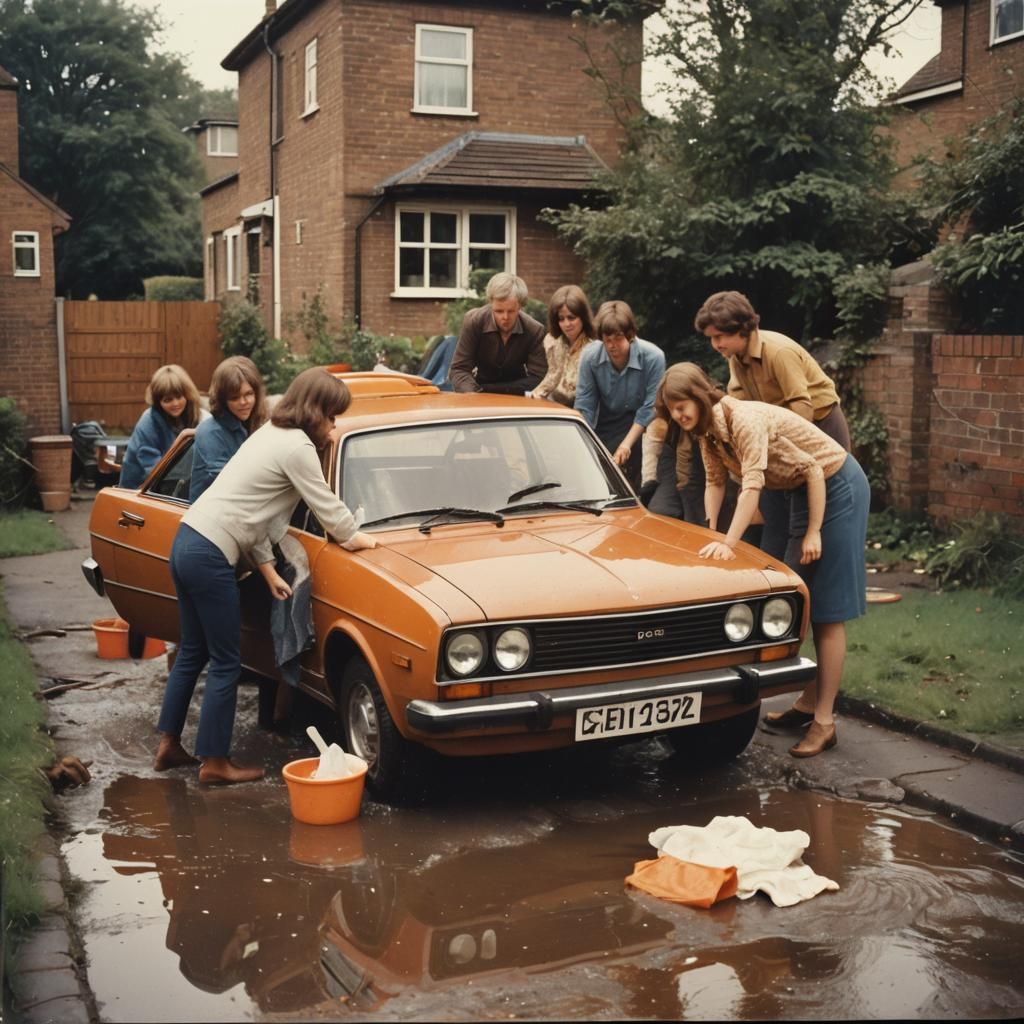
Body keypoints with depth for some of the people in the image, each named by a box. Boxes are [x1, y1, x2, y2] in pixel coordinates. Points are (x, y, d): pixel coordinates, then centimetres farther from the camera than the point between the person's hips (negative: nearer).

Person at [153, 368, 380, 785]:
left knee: (192, 651, 20)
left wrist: (268, 570, 13)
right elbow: (328, 507, -7)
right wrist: (357, 539, 12)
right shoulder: (297, 447, -13)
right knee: (225, 663, 2)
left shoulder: (271, 433, 15)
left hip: (186, 542, 10)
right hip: (209, 557, -10)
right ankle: (214, 762, 11)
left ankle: (169, 745, 29)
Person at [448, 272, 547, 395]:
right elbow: (459, 369, -18)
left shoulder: (535, 330, -19)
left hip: (516, 395, 2)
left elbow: (537, 379, -20)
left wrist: (488, 389, -28)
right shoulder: (473, 322, -20)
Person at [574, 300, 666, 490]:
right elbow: (584, 406, -11)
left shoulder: (653, 357, -24)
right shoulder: (590, 356, -17)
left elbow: (650, 408, -17)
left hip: (639, 431, -2)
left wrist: (627, 444, -20)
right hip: (604, 430, 2)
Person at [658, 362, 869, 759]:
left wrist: (728, 543, -36)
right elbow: (716, 482, 5)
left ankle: (824, 722, -3)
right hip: (804, 492, 9)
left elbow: (752, 486, -34)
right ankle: (808, 702, 22)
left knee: (828, 610, -7)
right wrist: (709, 535, -6)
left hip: (837, 487, -9)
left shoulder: (745, 420, -28)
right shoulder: (707, 429, 0)